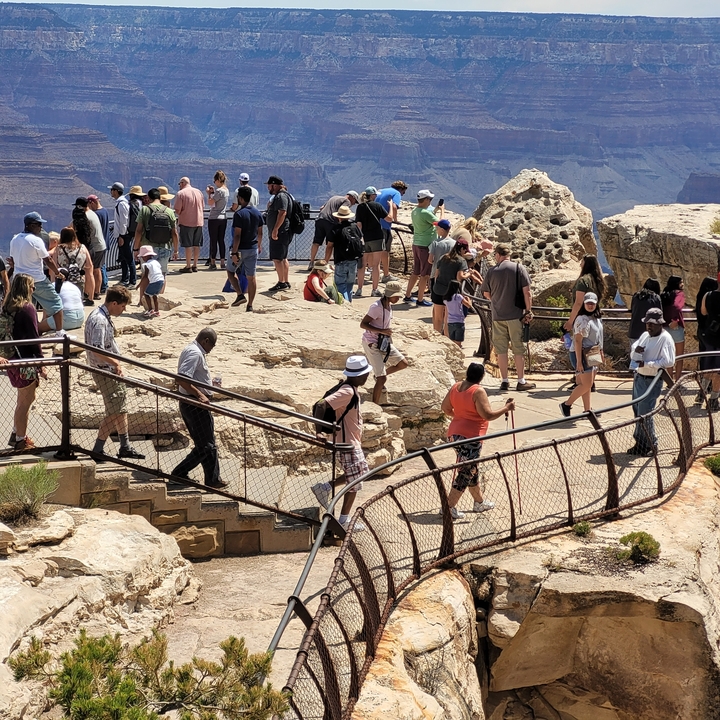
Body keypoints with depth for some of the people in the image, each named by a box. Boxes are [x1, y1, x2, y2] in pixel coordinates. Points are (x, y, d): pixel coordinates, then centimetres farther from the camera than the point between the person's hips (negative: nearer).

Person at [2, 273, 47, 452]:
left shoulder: (7, 307, 6)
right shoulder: (27, 308, -18)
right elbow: (34, 338, -17)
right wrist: (41, 365, -12)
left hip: (12, 358, 8)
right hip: (25, 361, -8)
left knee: (25, 398, 22)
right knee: (25, 400, 4)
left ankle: (16, 434, 29)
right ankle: (21, 440, 13)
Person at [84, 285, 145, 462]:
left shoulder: (103, 316, 9)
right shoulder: (99, 321, -23)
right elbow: (97, 351, -30)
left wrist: (116, 362, 15)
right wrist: (116, 363, -18)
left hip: (110, 369, 10)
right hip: (105, 371, -10)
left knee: (121, 407, 17)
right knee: (114, 412, -6)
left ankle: (125, 447, 26)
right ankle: (97, 450, 1)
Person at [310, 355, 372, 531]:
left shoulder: (350, 389, 5)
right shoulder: (348, 392, -24)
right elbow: (322, 405, -33)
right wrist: (319, 431, -33)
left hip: (353, 442, 10)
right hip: (348, 444, -10)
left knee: (360, 472, 22)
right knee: (354, 483, 3)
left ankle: (325, 488, 21)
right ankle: (344, 520, 15)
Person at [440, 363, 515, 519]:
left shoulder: (455, 387, 6)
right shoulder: (478, 391, -16)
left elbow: (445, 408, 16)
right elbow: (488, 415, -19)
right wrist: (506, 408, -8)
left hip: (455, 434, 9)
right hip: (470, 437, -9)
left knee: (471, 470, 21)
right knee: (466, 473, -2)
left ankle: (479, 502, 35)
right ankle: (449, 507, -3)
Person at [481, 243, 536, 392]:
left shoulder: (492, 271, 0)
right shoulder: (519, 268, -4)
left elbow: (486, 293, 9)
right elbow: (526, 292, -7)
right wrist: (528, 310, 1)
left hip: (497, 315, 1)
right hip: (515, 314, -1)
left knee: (501, 349, 8)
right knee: (518, 348, 6)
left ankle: (504, 381, 11)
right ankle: (521, 381, 10)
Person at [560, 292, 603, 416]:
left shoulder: (597, 319, 11)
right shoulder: (582, 320, -15)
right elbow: (578, 341, -18)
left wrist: (601, 352, 19)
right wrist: (579, 361, -21)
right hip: (585, 354, -8)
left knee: (589, 384, 11)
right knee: (586, 384, -10)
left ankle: (587, 410, 15)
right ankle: (566, 405, 0)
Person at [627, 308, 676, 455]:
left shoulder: (665, 339, -13)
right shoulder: (645, 335, 11)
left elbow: (669, 362, -22)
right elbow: (632, 355, 15)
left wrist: (646, 364, -21)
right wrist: (635, 351, -9)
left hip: (652, 381, -8)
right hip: (639, 377, 8)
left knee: (645, 414, -8)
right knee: (637, 412, 12)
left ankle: (651, 445, 5)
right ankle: (640, 443, 22)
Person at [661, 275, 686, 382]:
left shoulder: (664, 295, 11)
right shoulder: (679, 293, -9)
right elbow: (676, 306, -26)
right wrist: (675, 320, -17)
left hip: (665, 328, 6)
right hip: (676, 327, -6)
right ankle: (677, 382, 5)